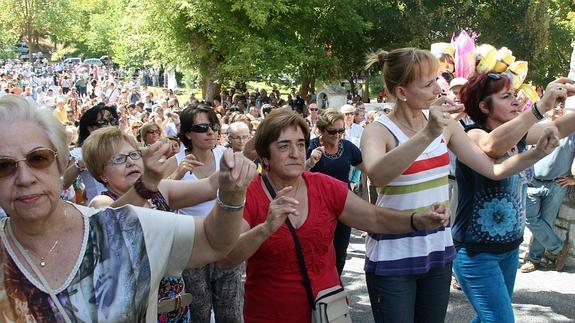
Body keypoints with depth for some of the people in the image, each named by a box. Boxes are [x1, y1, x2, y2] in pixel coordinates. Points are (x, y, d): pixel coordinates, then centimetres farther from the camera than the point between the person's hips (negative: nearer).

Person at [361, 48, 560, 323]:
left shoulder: (445, 125, 2)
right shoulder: (379, 131, -13)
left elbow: (494, 169, 5)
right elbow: (377, 174, -36)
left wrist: (538, 152, -9)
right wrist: (427, 134, -44)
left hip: (438, 250, 5)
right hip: (392, 257, -5)